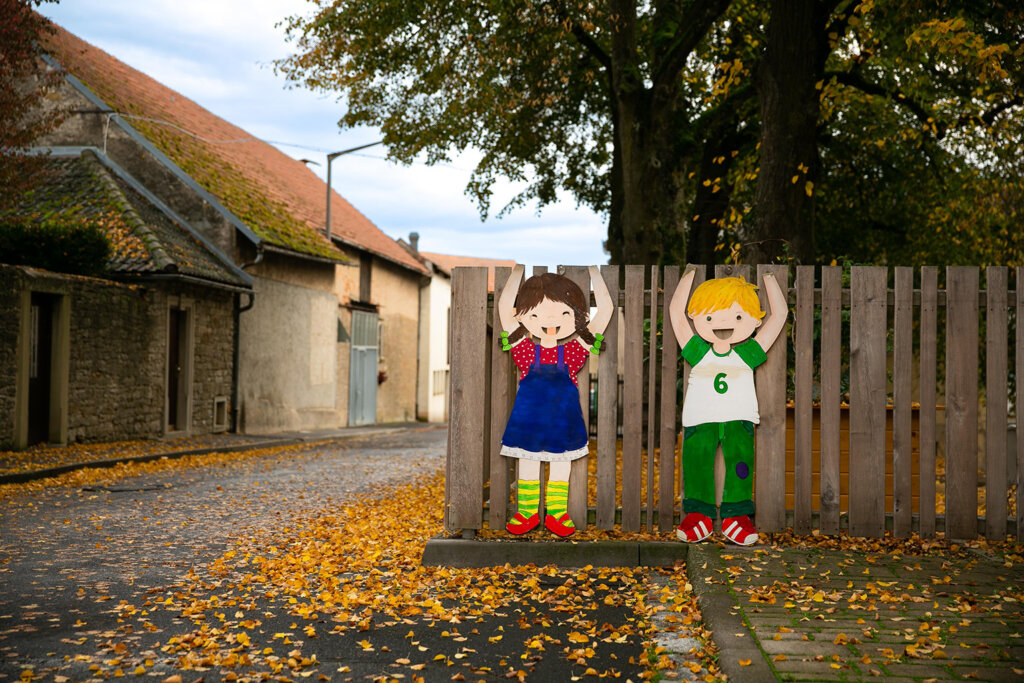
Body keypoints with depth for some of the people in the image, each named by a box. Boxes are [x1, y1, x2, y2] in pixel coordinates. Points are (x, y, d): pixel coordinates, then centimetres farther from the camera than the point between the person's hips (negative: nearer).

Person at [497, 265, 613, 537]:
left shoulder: (575, 349, -11)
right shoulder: (524, 348, -12)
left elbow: (606, 308, -11)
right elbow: (504, 305, -19)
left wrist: (594, 272, -8)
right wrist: (518, 270, -13)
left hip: (563, 420, 0)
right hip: (528, 420, 0)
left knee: (561, 463, 12)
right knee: (527, 463, 11)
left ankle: (557, 512, 27)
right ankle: (527, 512, 26)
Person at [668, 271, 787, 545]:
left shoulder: (748, 354, 3)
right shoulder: (698, 353, 2)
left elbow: (780, 314, 6)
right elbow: (676, 311, 1)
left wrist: (768, 276, 12)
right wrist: (689, 274, 7)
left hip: (740, 420, 0)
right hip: (700, 421, 0)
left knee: (740, 462, -9)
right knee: (697, 463, -6)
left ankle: (736, 514, 1)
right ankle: (698, 514, 6)